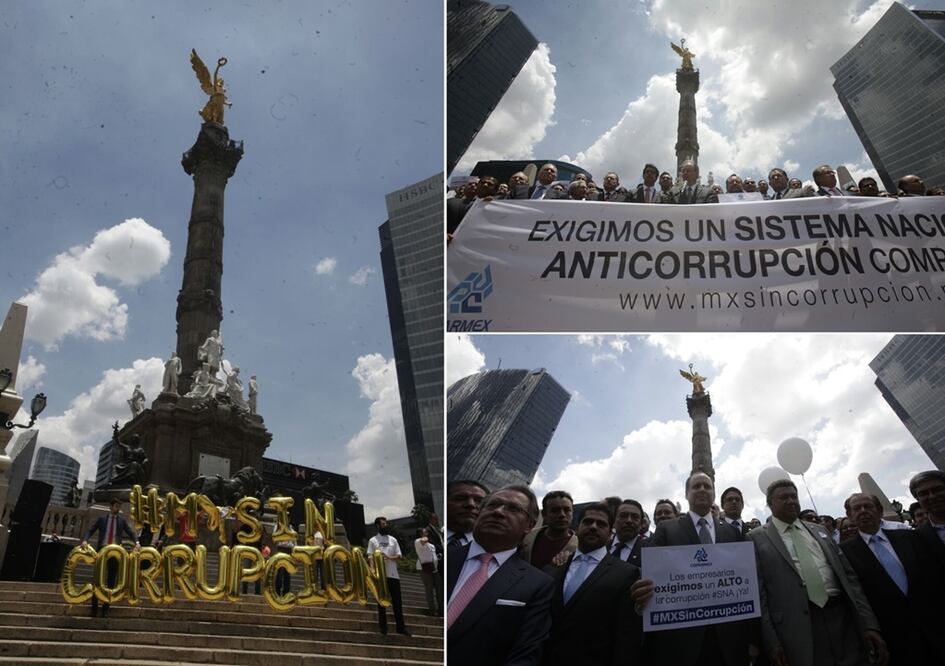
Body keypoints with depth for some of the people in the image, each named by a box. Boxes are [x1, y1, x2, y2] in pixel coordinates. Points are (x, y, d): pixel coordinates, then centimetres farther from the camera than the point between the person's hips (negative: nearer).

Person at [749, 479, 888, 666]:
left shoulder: (819, 530, 17)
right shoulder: (757, 538, 3)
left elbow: (848, 576, 12)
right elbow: (758, 593, -3)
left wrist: (868, 624, 2)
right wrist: (771, 642, -11)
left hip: (842, 618, 4)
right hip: (798, 629, -4)